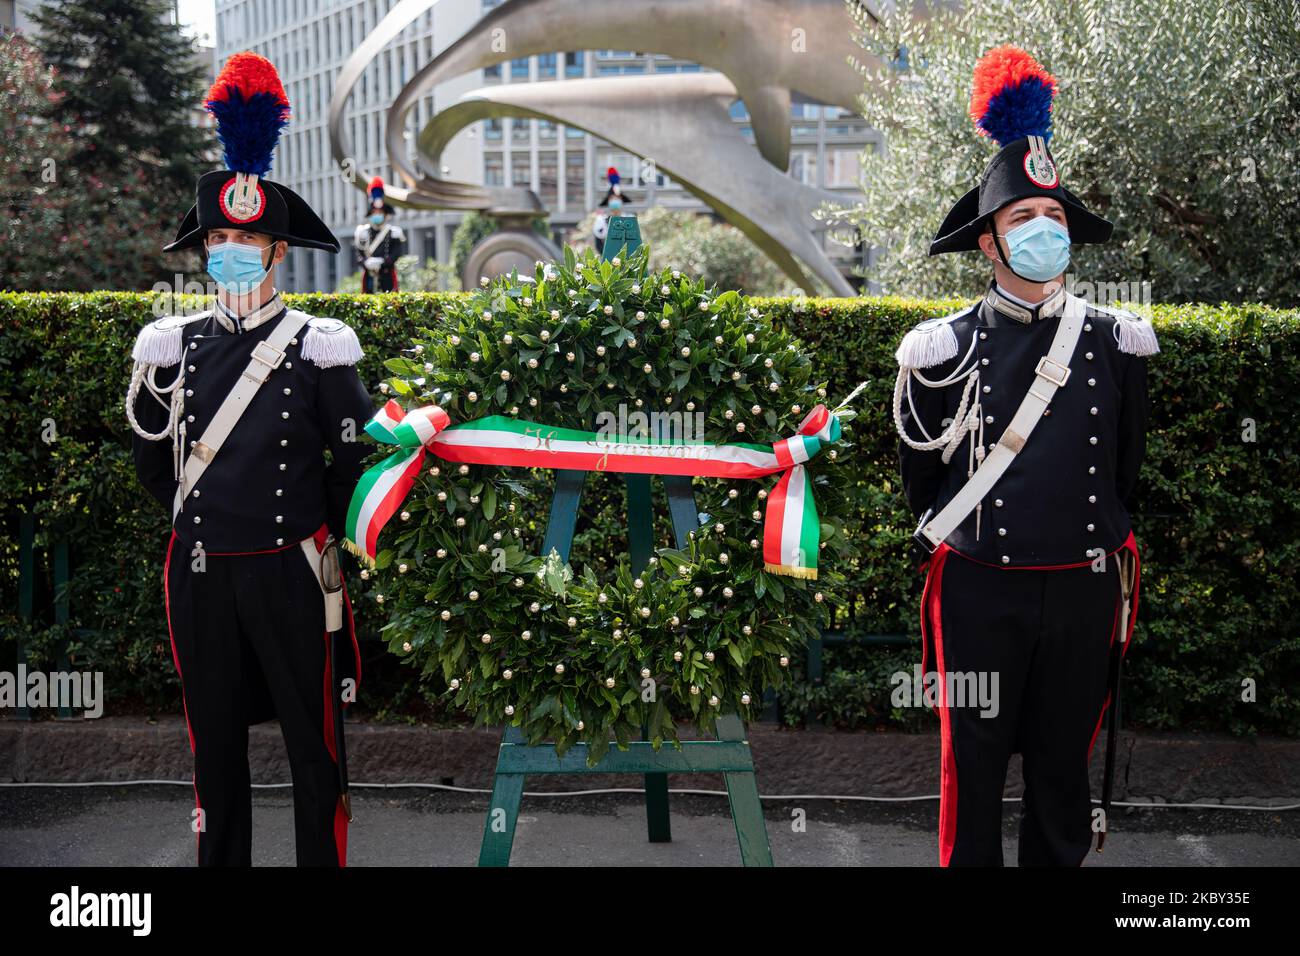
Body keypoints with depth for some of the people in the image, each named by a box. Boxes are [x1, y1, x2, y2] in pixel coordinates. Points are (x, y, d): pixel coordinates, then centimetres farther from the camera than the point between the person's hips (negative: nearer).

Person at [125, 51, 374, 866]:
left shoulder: (318, 348, -6)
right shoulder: (174, 346, 5)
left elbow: (356, 460, 0)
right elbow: (154, 461, 17)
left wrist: (317, 532, 7)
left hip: (291, 575, -3)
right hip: (200, 576, 4)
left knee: (314, 746, 6)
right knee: (215, 747, 13)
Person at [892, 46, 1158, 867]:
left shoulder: (1116, 345, 2)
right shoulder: (944, 351, -4)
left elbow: (1129, 467, 13)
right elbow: (922, 475, 7)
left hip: (1083, 589, 2)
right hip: (981, 593, -2)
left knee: (1065, 762, 14)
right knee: (974, 763, 7)